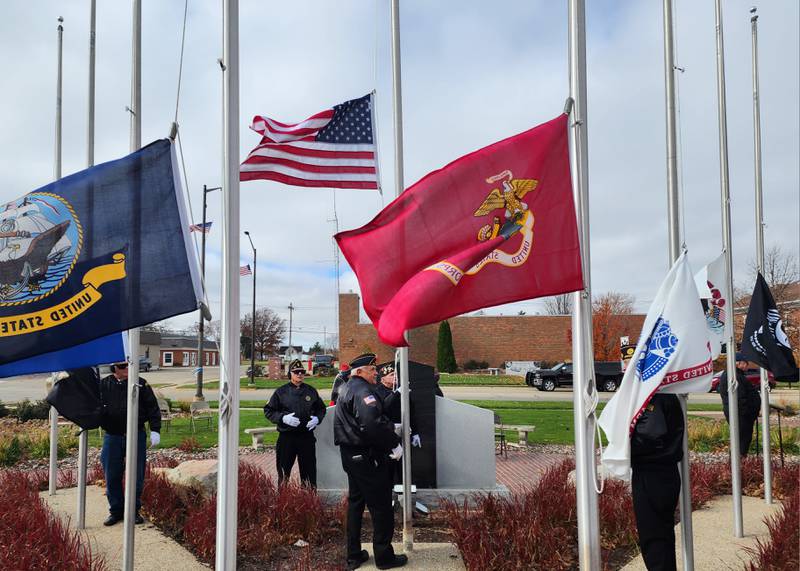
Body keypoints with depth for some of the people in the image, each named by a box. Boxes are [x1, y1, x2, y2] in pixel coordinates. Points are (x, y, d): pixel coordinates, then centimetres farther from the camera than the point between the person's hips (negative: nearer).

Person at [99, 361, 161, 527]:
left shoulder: (141, 384, 1)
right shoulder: (103, 385, 3)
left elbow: (153, 408, 2)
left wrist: (155, 430, -5)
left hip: (136, 436, -1)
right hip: (112, 437, 1)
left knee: (136, 476, 5)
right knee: (112, 476, 6)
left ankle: (134, 510, 19)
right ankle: (116, 511, 21)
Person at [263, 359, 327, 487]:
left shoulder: (311, 391, 8)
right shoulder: (281, 392, 0)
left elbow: (321, 408, 18)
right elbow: (268, 410, 1)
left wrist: (317, 418, -3)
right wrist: (283, 418, -14)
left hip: (307, 436, 2)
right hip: (286, 437, -2)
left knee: (309, 471, 9)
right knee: (284, 471, 5)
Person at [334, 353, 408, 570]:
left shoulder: (348, 390, 16)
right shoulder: (362, 391, -18)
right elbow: (372, 423, -31)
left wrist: (392, 426, 8)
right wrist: (394, 444, -22)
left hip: (350, 455, 10)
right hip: (367, 457, -10)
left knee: (355, 503, 16)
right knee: (381, 506, 1)